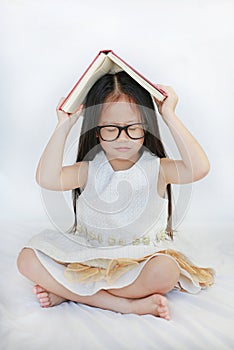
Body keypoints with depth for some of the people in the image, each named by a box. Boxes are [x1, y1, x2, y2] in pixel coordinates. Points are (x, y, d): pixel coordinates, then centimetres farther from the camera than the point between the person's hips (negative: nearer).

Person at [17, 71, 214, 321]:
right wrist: (63, 127, -17)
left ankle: (69, 292, -16)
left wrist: (170, 116, -22)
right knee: (28, 260, -15)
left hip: (139, 257, -1)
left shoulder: (156, 169, -7)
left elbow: (199, 168, -27)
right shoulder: (89, 170, -4)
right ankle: (125, 304, -19)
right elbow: (47, 179, -21)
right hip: (86, 255, 2)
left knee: (165, 271, -34)